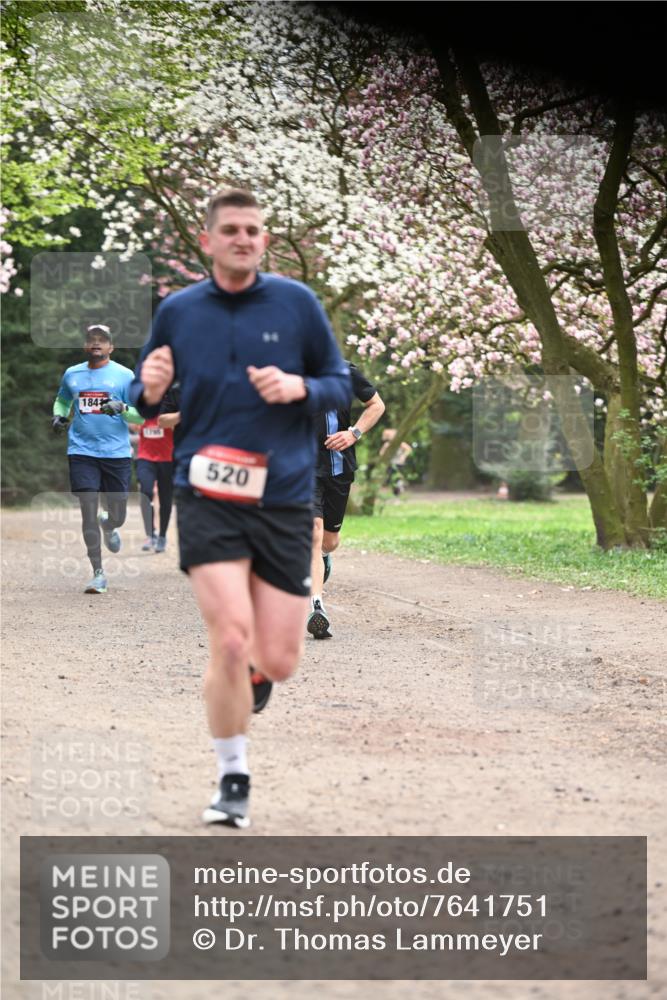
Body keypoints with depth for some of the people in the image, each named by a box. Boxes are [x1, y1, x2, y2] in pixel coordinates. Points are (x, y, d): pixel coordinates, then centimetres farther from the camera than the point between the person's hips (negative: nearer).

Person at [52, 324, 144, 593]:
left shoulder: (124, 375, 0)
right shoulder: (72, 374, 9)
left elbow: (142, 416, 0)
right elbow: (62, 400, 29)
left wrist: (122, 408, -20)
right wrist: (58, 415, 7)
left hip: (117, 453, -1)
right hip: (82, 451, 1)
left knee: (118, 515, 6)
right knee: (88, 510, -10)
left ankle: (108, 526, 45)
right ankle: (98, 574, -3)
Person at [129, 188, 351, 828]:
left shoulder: (297, 302, 2)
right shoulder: (176, 311, 4)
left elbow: (341, 385, 8)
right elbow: (143, 399, 14)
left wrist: (301, 388, -13)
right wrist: (149, 393, -10)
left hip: (284, 499, 1)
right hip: (207, 499, -1)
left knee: (278, 663, -1)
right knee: (231, 642, -16)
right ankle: (233, 780, 4)